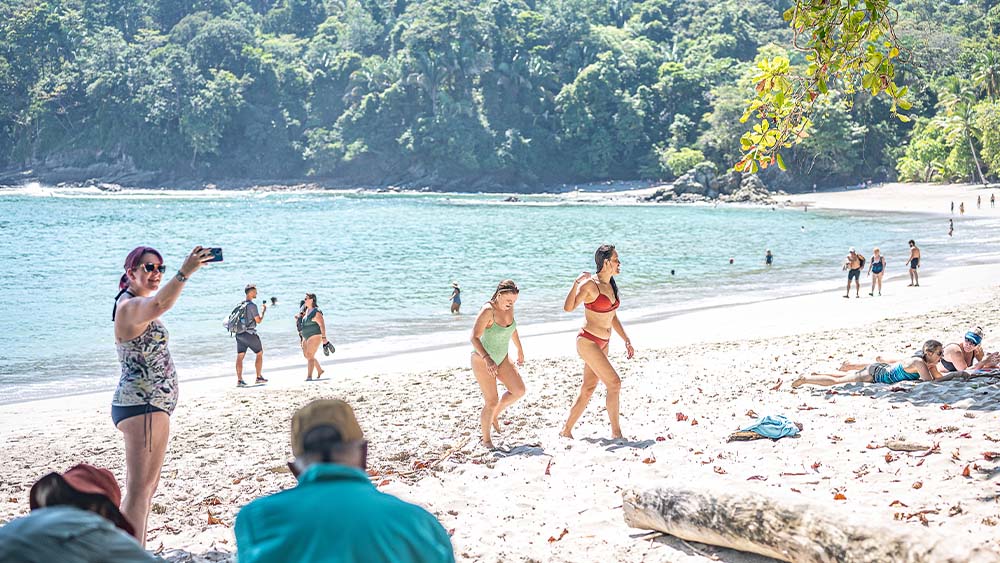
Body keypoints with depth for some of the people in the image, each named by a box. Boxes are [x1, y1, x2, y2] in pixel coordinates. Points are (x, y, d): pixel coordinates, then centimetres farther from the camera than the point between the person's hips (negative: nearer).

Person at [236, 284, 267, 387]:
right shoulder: (252, 305, -13)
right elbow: (258, 320, -11)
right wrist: (263, 311, 3)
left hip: (239, 334, 6)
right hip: (250, 334, -6)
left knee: (240, 356, 3)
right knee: (260, 353, 9)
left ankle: (239, 380, -2)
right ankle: (258, 377, 10)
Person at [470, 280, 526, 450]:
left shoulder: (509, 307, -4)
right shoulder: (488, 310, -26)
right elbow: (474, 337, -31)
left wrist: (520, 350, 24)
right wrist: (487, 359, -42)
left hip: (501, 358, 7)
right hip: (482, 360, -7)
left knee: (519, 390, -6)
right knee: (492, 402, -6)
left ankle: (494, 414, 18)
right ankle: (486, 439, 14)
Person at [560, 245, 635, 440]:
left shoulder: (611, 285, 10)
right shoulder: (590, 284, -15)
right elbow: (568, 308, -24)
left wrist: (626, 340, 18)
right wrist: (576, 283, -35)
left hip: (603, 343, 8)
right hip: (588, 341, -8)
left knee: (588, 389, 9)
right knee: (614, 382, -12)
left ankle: (566, 431, 18)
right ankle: (616, 431, -4)